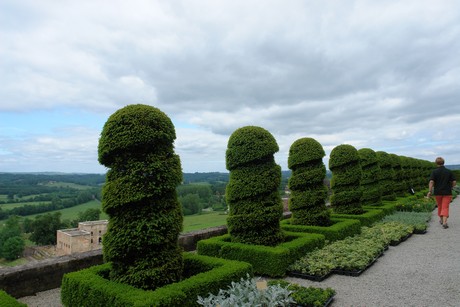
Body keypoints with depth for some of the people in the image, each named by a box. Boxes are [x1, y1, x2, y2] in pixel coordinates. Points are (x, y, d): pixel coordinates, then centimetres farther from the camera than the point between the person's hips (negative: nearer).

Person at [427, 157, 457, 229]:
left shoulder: (434, 172, -7)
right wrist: (450, 187, 17)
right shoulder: (449, 171, -1)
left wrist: (429, 192, -15)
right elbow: (454, 182, -2)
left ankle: (441, 220, 34)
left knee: (440, 206, 19)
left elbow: (431, 182, -17)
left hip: (438, 192, 0)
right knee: (445, 207, 0)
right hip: (447, 192, 0)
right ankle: (444, 222, -14)